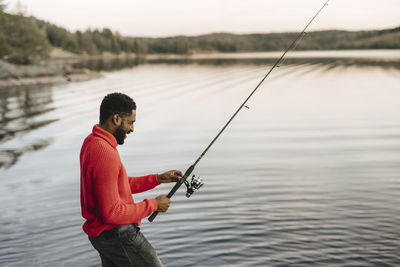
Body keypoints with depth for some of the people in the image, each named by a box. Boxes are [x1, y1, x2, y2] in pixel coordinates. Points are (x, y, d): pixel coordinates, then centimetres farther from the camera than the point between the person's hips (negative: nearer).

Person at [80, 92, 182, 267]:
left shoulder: (91, 142, 7)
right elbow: (111, 213, -27)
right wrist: (153, 205, -16)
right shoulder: (105, 154, -26)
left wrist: (158, 179, 10)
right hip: (118, 235, -9)